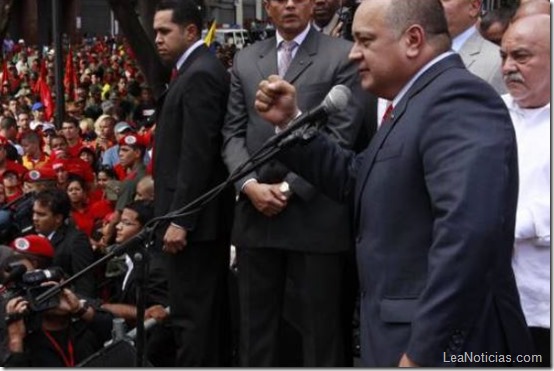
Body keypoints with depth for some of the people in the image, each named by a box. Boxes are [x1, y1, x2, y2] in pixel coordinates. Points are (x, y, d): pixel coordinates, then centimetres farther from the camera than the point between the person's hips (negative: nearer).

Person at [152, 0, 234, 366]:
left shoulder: (200, 74, -15)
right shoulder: (200, 70, 15)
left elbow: (197, 155, -22)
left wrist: (179, 219, -22)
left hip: (193, 217, -10)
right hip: (199, 216, 10)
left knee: (192, 315, -7)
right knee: (210, 311, 14)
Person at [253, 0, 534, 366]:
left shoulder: (458, 98, -18)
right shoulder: (418, 101, 15)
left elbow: (469, 233, -30)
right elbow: (358, 181, 22)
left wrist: (423, 352, -29)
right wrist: (291, 122, 13)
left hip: (440, 344, -10)